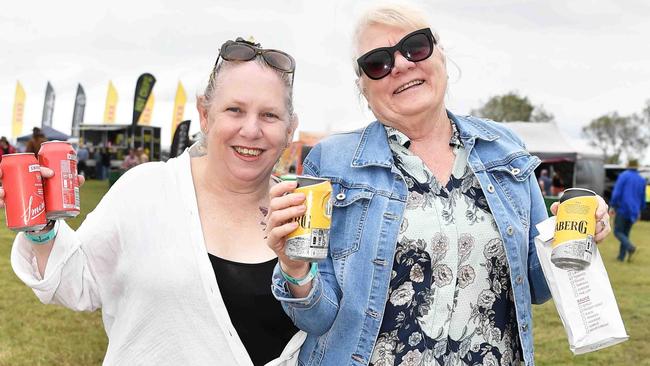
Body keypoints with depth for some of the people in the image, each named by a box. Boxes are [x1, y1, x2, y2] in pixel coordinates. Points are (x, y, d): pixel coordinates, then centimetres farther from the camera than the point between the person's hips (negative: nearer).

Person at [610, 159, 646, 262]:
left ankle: (630, 247, -21)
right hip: (633, 211, 5)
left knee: (618, 232, 3)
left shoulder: (623, 176, -6)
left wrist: (612, 207, -8)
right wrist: (640, 211, 27)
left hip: (622, 209, -5)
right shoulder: (642, 179, 9)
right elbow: (642, 198, 15)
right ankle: (621, 256, 10)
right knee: (625, 233, 14)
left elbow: (616, 193, -15)